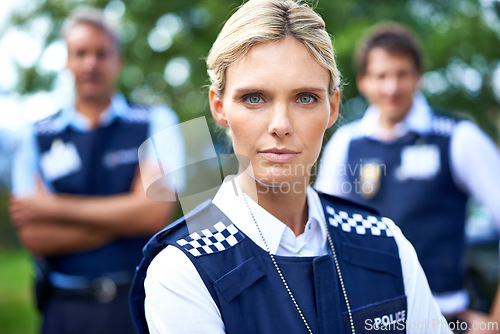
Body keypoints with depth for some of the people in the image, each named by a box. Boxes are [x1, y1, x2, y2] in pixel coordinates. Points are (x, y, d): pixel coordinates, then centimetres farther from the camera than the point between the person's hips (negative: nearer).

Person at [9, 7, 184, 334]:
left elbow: (155, 212, -12)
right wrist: (125, 217, -11)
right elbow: (36, 237, -6)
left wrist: (56, 208, -7)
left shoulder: (155, 122, 2)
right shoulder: (38, 139, 5)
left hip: (142, 304, -1)